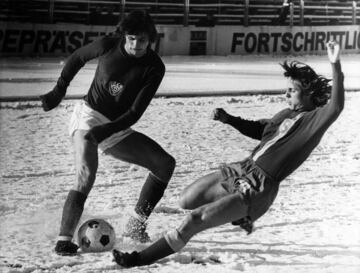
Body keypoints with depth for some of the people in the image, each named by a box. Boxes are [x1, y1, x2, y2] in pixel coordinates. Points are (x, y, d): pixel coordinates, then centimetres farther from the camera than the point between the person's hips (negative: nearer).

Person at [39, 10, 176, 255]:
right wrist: (59, 90, 7)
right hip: (89, 115, -4)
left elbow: (135, 113, -17)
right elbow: (77, 58, 7)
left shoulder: (154, 68, -13)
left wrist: (104, 132, -29)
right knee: (87, 174, -28)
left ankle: (136, 225, 8)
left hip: (118, 128, 4)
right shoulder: (108, 46, -14)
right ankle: (64, 240, -28)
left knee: (165, 164, 0)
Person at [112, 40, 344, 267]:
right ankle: (240, 215, 31)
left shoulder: (314, 119, -11)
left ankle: (143, 258, -4)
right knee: (187, 200, 17)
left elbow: (335, 107, -32)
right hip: (241, 169, 9)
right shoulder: (287, 114, 14)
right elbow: (257, 130, 29)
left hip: (258, 189, -9)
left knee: (194, 220, -14)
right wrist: (229, 119, 13)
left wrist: (336, 67, -43)